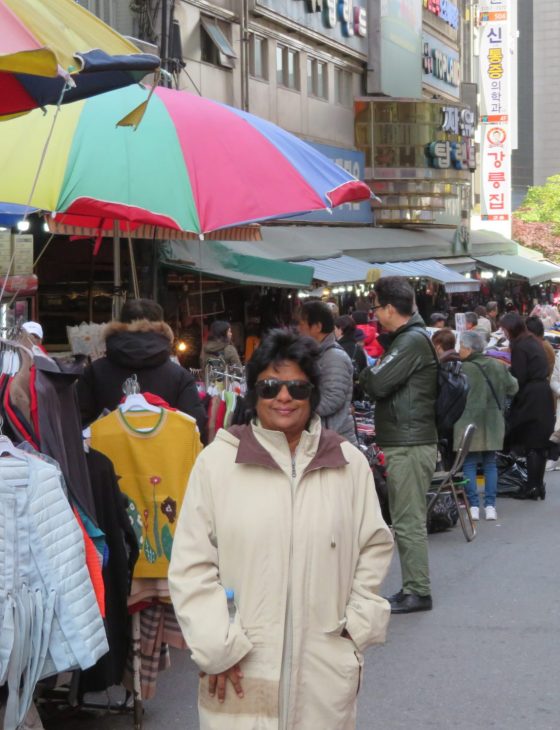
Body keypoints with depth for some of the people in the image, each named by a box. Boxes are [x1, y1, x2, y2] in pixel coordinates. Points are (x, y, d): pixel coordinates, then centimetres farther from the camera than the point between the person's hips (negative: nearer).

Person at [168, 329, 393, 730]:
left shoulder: (350, 463, 5)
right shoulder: (217, 461, -2)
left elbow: (374, 548, 12)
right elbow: (192, 565, -2)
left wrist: (357, 628, 4)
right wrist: (216, 648, -7)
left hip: (325, 668, 2)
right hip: (240, 668, -2)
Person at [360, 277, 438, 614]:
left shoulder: (413, 340, -15)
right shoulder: (407, 337, 18)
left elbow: (378, 384, -20)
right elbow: (386, 387, 21)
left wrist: (369, 373, -1)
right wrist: (376, 375, 3)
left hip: (410, 446, -10)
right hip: (406, 443, 10)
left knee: (409, 522, -6)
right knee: (407, 521, 13)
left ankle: (418, 592, -2)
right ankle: (413, 588, 19)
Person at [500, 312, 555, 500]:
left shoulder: (519, 347, -13)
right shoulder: (534, 342, 13)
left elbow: (518, 378, -16)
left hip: (530, 399, -9)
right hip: (544, 395, 9)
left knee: (530, 444, -4)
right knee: (540, 444, 11)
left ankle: (532, 487, -2)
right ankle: (538, 485, 16)